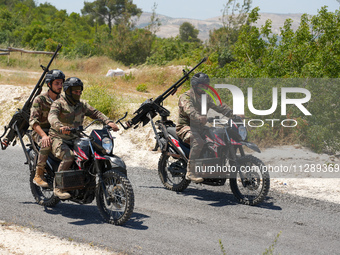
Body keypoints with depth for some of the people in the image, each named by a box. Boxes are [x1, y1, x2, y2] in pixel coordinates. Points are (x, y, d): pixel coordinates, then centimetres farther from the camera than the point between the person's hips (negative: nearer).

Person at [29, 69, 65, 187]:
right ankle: (38, 175, -28)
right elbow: (33, 121, -16)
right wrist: (44, 135, -33)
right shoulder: (39, 100, -7)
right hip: (40, 132, -5)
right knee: (47, 143, -38)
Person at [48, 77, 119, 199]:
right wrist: (60, 126, -44)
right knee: (68, 156, -34)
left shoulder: (82, 104, 16)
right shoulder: (58, 103, -3)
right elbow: (52, 116, -22)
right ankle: (58, 187, -24)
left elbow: (95, 113, 7)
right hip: (59, 138, -6)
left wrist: (108, 122, -13)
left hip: (75, 139, 6)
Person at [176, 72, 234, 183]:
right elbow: (189, 109, -29)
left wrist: (234, 114, -10)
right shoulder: (186, 96, -8)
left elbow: (219, 106, 7)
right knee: (198, 141, -37)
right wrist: (198, 117, -51)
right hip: (186, 126, -8)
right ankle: (190, 172, -36)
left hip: (200, 127, 8)